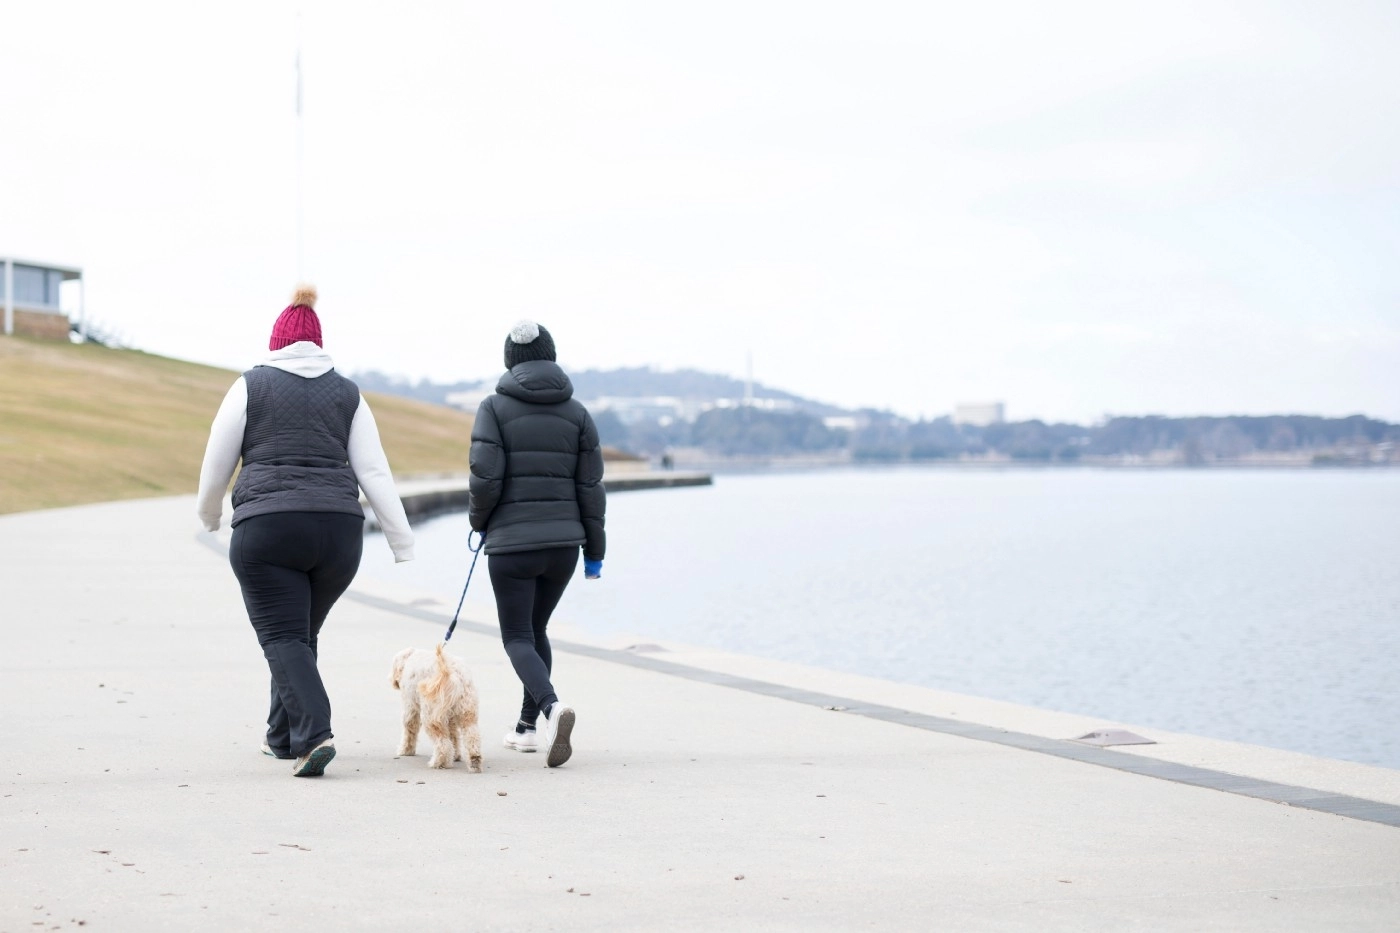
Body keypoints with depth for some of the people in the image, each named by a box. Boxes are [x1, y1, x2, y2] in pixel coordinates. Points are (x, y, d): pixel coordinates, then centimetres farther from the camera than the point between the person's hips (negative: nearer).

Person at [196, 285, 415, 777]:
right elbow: (374, 471, 6)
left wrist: (210, 515, 27)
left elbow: (216, 463, 8)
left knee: (284, 638, -4)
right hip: (339, 530, 4)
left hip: (266, 528, -4)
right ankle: (283, 735, 28)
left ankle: (314, 734, -23)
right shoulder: (346, 393, 12)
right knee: (301, 633, 20)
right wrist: (402, 542, 7)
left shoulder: (251, 386, 5)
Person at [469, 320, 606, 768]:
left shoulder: (495, 408, -5)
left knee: (517, 637, 1)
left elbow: (485, 478, -13)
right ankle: (528, 726, 25)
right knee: (536, 629, 21)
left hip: (511, 542, -4)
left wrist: (479, 521, 7)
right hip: (564, 541, 4)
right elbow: (591, 487, 3)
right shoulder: (576, 412, 4)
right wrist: (594, 551, 10)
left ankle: (552, 706, -26)